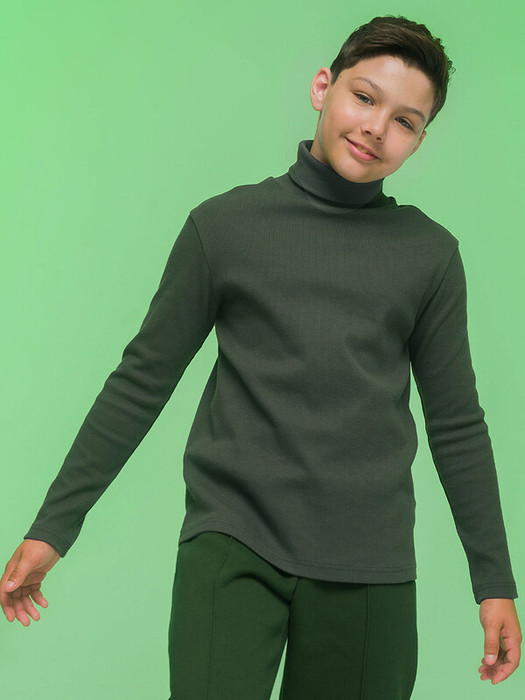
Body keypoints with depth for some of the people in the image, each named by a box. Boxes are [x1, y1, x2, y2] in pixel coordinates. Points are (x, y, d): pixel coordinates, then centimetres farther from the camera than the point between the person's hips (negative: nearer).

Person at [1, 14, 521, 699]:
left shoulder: (431, 253, 7)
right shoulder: (225, 224, 3)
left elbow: (457, 425, 11)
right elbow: (141, 381, 6)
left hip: (369, 564, 2)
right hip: (232, 539, -1)